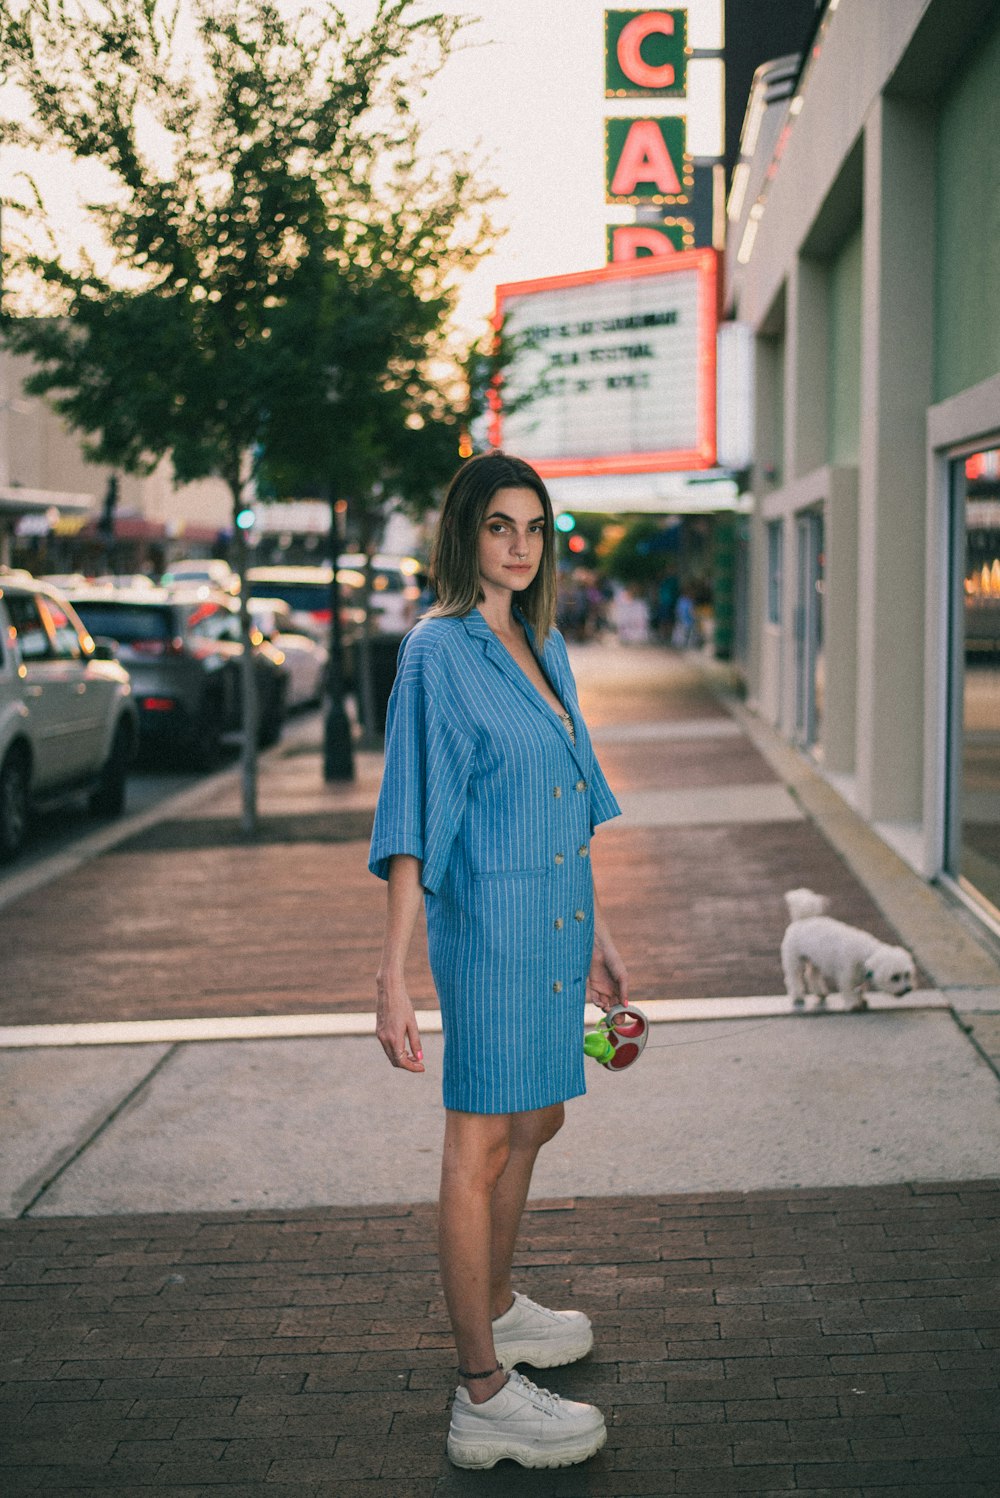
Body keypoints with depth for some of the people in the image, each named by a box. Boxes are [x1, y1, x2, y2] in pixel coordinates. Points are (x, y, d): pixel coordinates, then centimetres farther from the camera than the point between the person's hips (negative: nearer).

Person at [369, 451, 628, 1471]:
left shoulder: (543, 647, 11)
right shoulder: (438, 651, -13)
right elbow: (414, 822, -18)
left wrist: (594, 934, 20)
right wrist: (391, 977, -22)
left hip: (554, 919, 8)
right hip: (490, 921, -8)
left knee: (534, 1120, 20)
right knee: (482, 1143, -2)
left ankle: (497, 1308, 40)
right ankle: (483, 1397, 5)